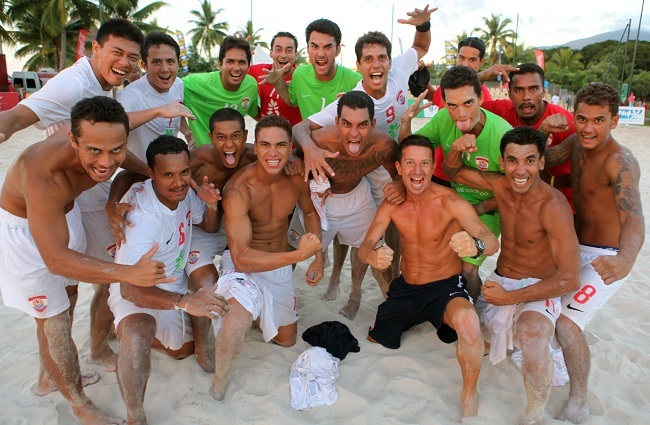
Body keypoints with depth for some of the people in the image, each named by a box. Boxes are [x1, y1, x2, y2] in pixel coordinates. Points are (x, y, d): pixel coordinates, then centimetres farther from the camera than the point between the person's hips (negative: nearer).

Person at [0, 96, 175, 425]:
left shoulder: (110, 153, -24)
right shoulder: (43, 173, -43)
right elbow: (56, 259, -40)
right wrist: (129, 273, -49)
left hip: (62, 213, 7)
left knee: (67, 298, 21)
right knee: (53, 321, 2)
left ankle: (48, 378, 45)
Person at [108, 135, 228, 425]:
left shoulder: (184, 192, -13)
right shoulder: (143, 216, -34)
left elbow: (210, 227, 5)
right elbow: (129, 288, -40)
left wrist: (210, 205, -19)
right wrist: (184, 302, -55)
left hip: (172, 285, 8)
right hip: (134, 289, -8)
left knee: (184, 350, 23)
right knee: (137, 336, -41)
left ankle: (130, 328, 40)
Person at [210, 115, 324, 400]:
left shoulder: (296, 177, -13)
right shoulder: (239, 189, -30)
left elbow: (310, 212, 9)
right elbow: (241, 258, -33)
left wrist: (318, 258, 2)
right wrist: (298, 255, -39)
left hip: (280, 266, 6)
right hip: (243, 267, -5)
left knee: (286, 340, 20)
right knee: (237, 323, -37)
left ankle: (258, 309, 46)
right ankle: (219, 381, -7)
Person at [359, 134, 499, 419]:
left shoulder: (449, 202, -20)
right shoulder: (392, 205, -6)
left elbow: (492, 242, -29)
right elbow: (365, 246, -11)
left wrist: (475, 244, -54)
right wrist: (372, 256, -37)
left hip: (446, 287, -5)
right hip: (406, 288, 5)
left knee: (468, 322, -37)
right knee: (373, 342, 16)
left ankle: (469, 396, -9)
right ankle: (417, 320, 46)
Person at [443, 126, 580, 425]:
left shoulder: (553, 206, -22)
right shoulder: (500, 185, -4)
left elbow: (570, 278, -24)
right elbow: (452, 172, 9)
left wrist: (511, 298, -22)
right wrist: (457, 150, -14)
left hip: (538, 290, -6)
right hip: (498, 282, 7)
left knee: (533, 341, -36)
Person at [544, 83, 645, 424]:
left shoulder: (620, 162, -26)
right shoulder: (577, 144, -1)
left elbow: (633, 217, -42)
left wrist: (625, 259, -60)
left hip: (605, 258, -8)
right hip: (576, 248, 8)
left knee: (566, 322, -18)